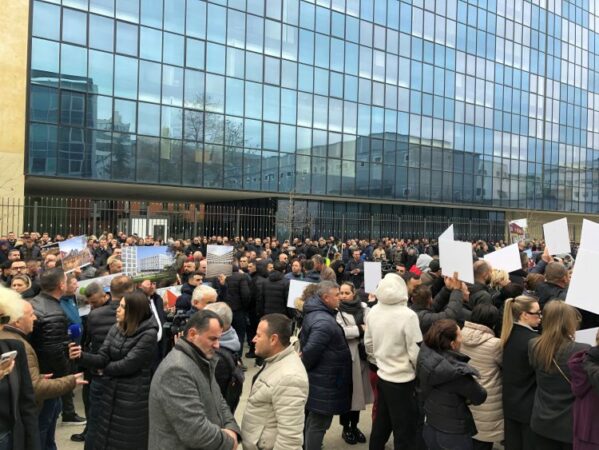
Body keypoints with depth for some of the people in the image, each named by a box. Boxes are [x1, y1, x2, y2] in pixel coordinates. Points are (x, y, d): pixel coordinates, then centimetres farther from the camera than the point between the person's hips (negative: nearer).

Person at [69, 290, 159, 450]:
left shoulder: (148, 334, -17)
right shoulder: (116, 328, 3)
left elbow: (128, 364, -20)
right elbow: (102, 357, -2)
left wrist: (104, 370, -4)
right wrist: (81, 355, -21)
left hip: (132, 399, -6)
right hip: (109, 392, 6)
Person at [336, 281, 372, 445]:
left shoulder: (363, 307, 8)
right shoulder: (337, 310, -5)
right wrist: (360, 329, -13)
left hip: (362, 354, 4)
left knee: (359, 391, 13)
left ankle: (354, 426, 28)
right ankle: (346, 428, 21)